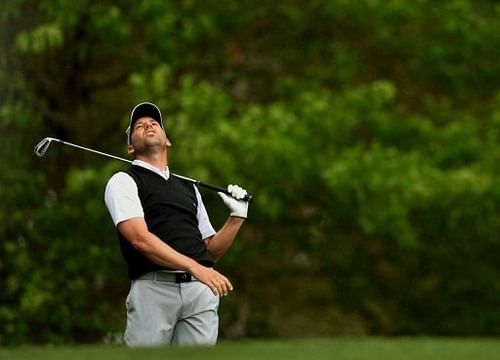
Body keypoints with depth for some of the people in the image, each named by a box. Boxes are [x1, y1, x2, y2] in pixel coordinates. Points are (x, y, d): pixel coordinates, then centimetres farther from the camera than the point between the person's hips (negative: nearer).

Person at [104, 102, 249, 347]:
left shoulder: (188, 188, 26)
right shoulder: (123, 182, 7)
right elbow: (140, 239, -9)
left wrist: (237, 216, 11)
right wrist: (196, 268, -19)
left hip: (201, 291, 4)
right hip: (154, 288, -4)